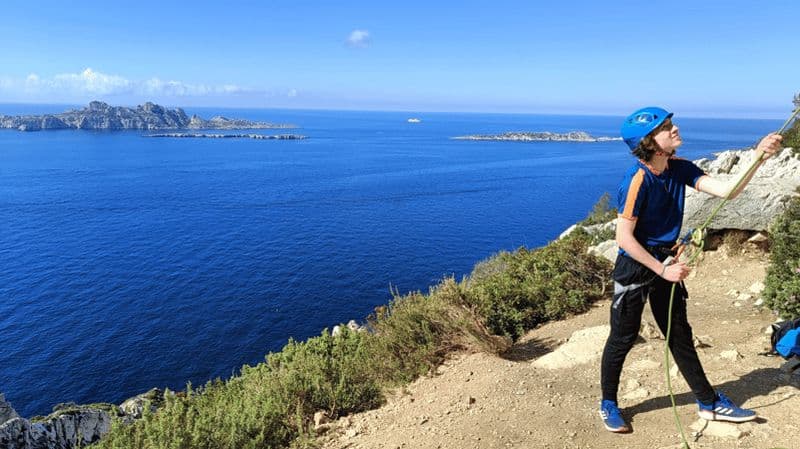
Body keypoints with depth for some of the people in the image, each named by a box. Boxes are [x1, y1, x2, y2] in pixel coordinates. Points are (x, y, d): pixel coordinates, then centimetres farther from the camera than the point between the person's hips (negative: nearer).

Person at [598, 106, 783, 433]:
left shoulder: (679, 169, -1)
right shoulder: (637, 180, -24)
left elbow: (726, 190, -6)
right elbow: (624, 238, -23)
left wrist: (758, 156, -18)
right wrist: (663, 271, -19)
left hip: (665, 261, 7)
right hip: (634, 266, -7)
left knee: (680, 334, 18)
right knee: (623, 338, 5)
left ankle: (709, 403, 32)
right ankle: (608, 404, 23)